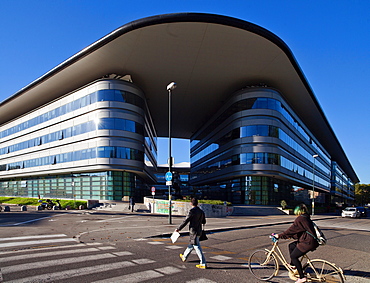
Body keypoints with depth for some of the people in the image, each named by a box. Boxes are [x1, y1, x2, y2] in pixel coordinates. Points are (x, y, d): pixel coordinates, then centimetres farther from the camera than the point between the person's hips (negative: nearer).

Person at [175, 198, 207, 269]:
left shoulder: (192, 211, -17)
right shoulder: (201, 212, 5)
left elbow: (185, 221, -16)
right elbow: (204, 222, 14)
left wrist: (178, 228, -8)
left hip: (193, 232, -8)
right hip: (199, 231, 8)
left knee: (197, 248, -4)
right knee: (191, 245, 23)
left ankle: (203, 264, -3)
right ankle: (184, 257, 42)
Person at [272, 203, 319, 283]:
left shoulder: (300, 219, -13)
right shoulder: (306, 218, 16)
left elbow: (291, 230, -13)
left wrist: (279, 235, -7)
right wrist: (290, 236, 23)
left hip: (308, 242, -10)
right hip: (310, 240, 10)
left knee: (293, 256, -3)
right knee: (291, 246, 17)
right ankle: (293, 265, 27)